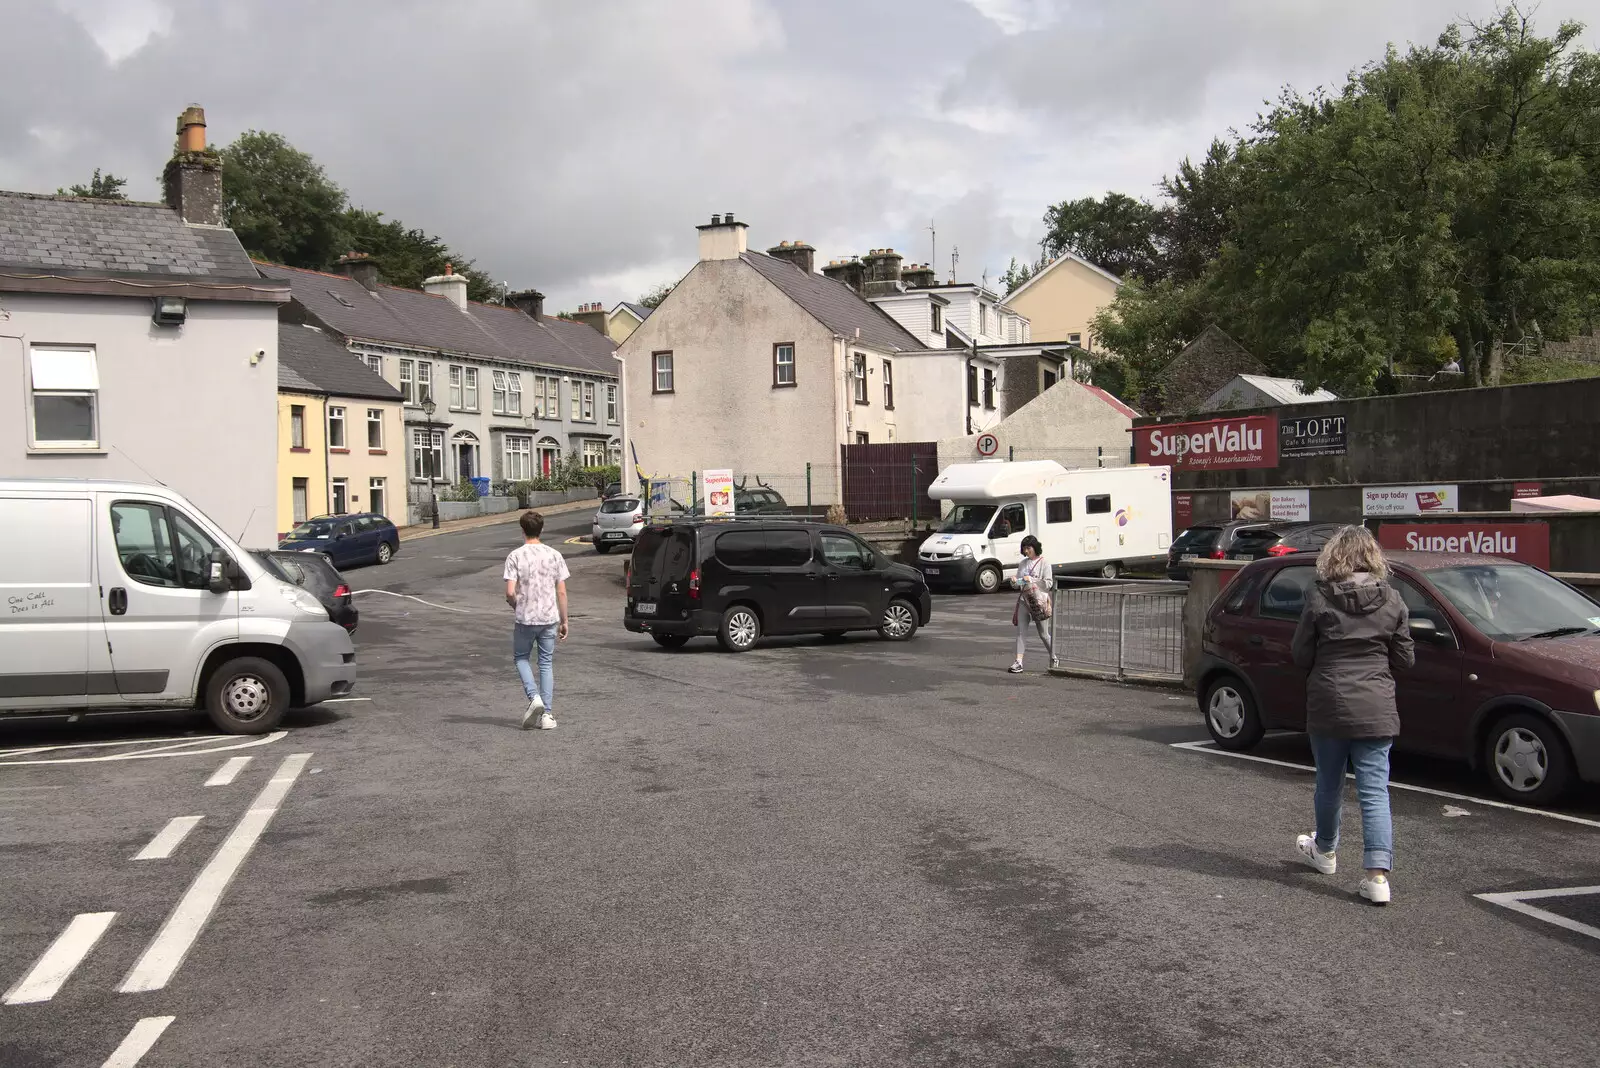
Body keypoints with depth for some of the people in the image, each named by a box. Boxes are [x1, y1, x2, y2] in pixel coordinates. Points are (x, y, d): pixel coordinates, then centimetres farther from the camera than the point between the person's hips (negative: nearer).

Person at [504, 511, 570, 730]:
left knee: (521, 657, 18)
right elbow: (562, 592, 0)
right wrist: (564, 621, 8)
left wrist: (516, 605, 8)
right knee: (547, 663, 10)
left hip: (526, 618, -2)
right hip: (550, 618, 2)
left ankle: (534, 697, -4)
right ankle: (547, 714, 8)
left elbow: (510, 592, -15)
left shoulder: (515, 556, -9)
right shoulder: (554, 555, 0)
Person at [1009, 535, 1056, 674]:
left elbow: (1049, 583, -11)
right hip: (1023, 601, 5)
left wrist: (1031, 580, -19)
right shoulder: (1023, 563, 13)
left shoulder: (1044, 563, -4)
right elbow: (1018, 584, 20)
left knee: (1043, 634, 4)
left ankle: (1054, 659, 23)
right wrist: (1015, 582, -3)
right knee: (1021, 631, -4)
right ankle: (1018, 662, -7)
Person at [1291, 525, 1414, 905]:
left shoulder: (1319, 598, -8)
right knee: (1375, 791, 2)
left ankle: (1325, 851, 38)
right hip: (1375, 709, 1)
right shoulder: (1391, 599, -1)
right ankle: (1378, 874, -6)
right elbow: (1404, 658, 4)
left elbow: (1301, 655, -3)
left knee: (1329, 784, 17)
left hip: (1328, 707, -1)